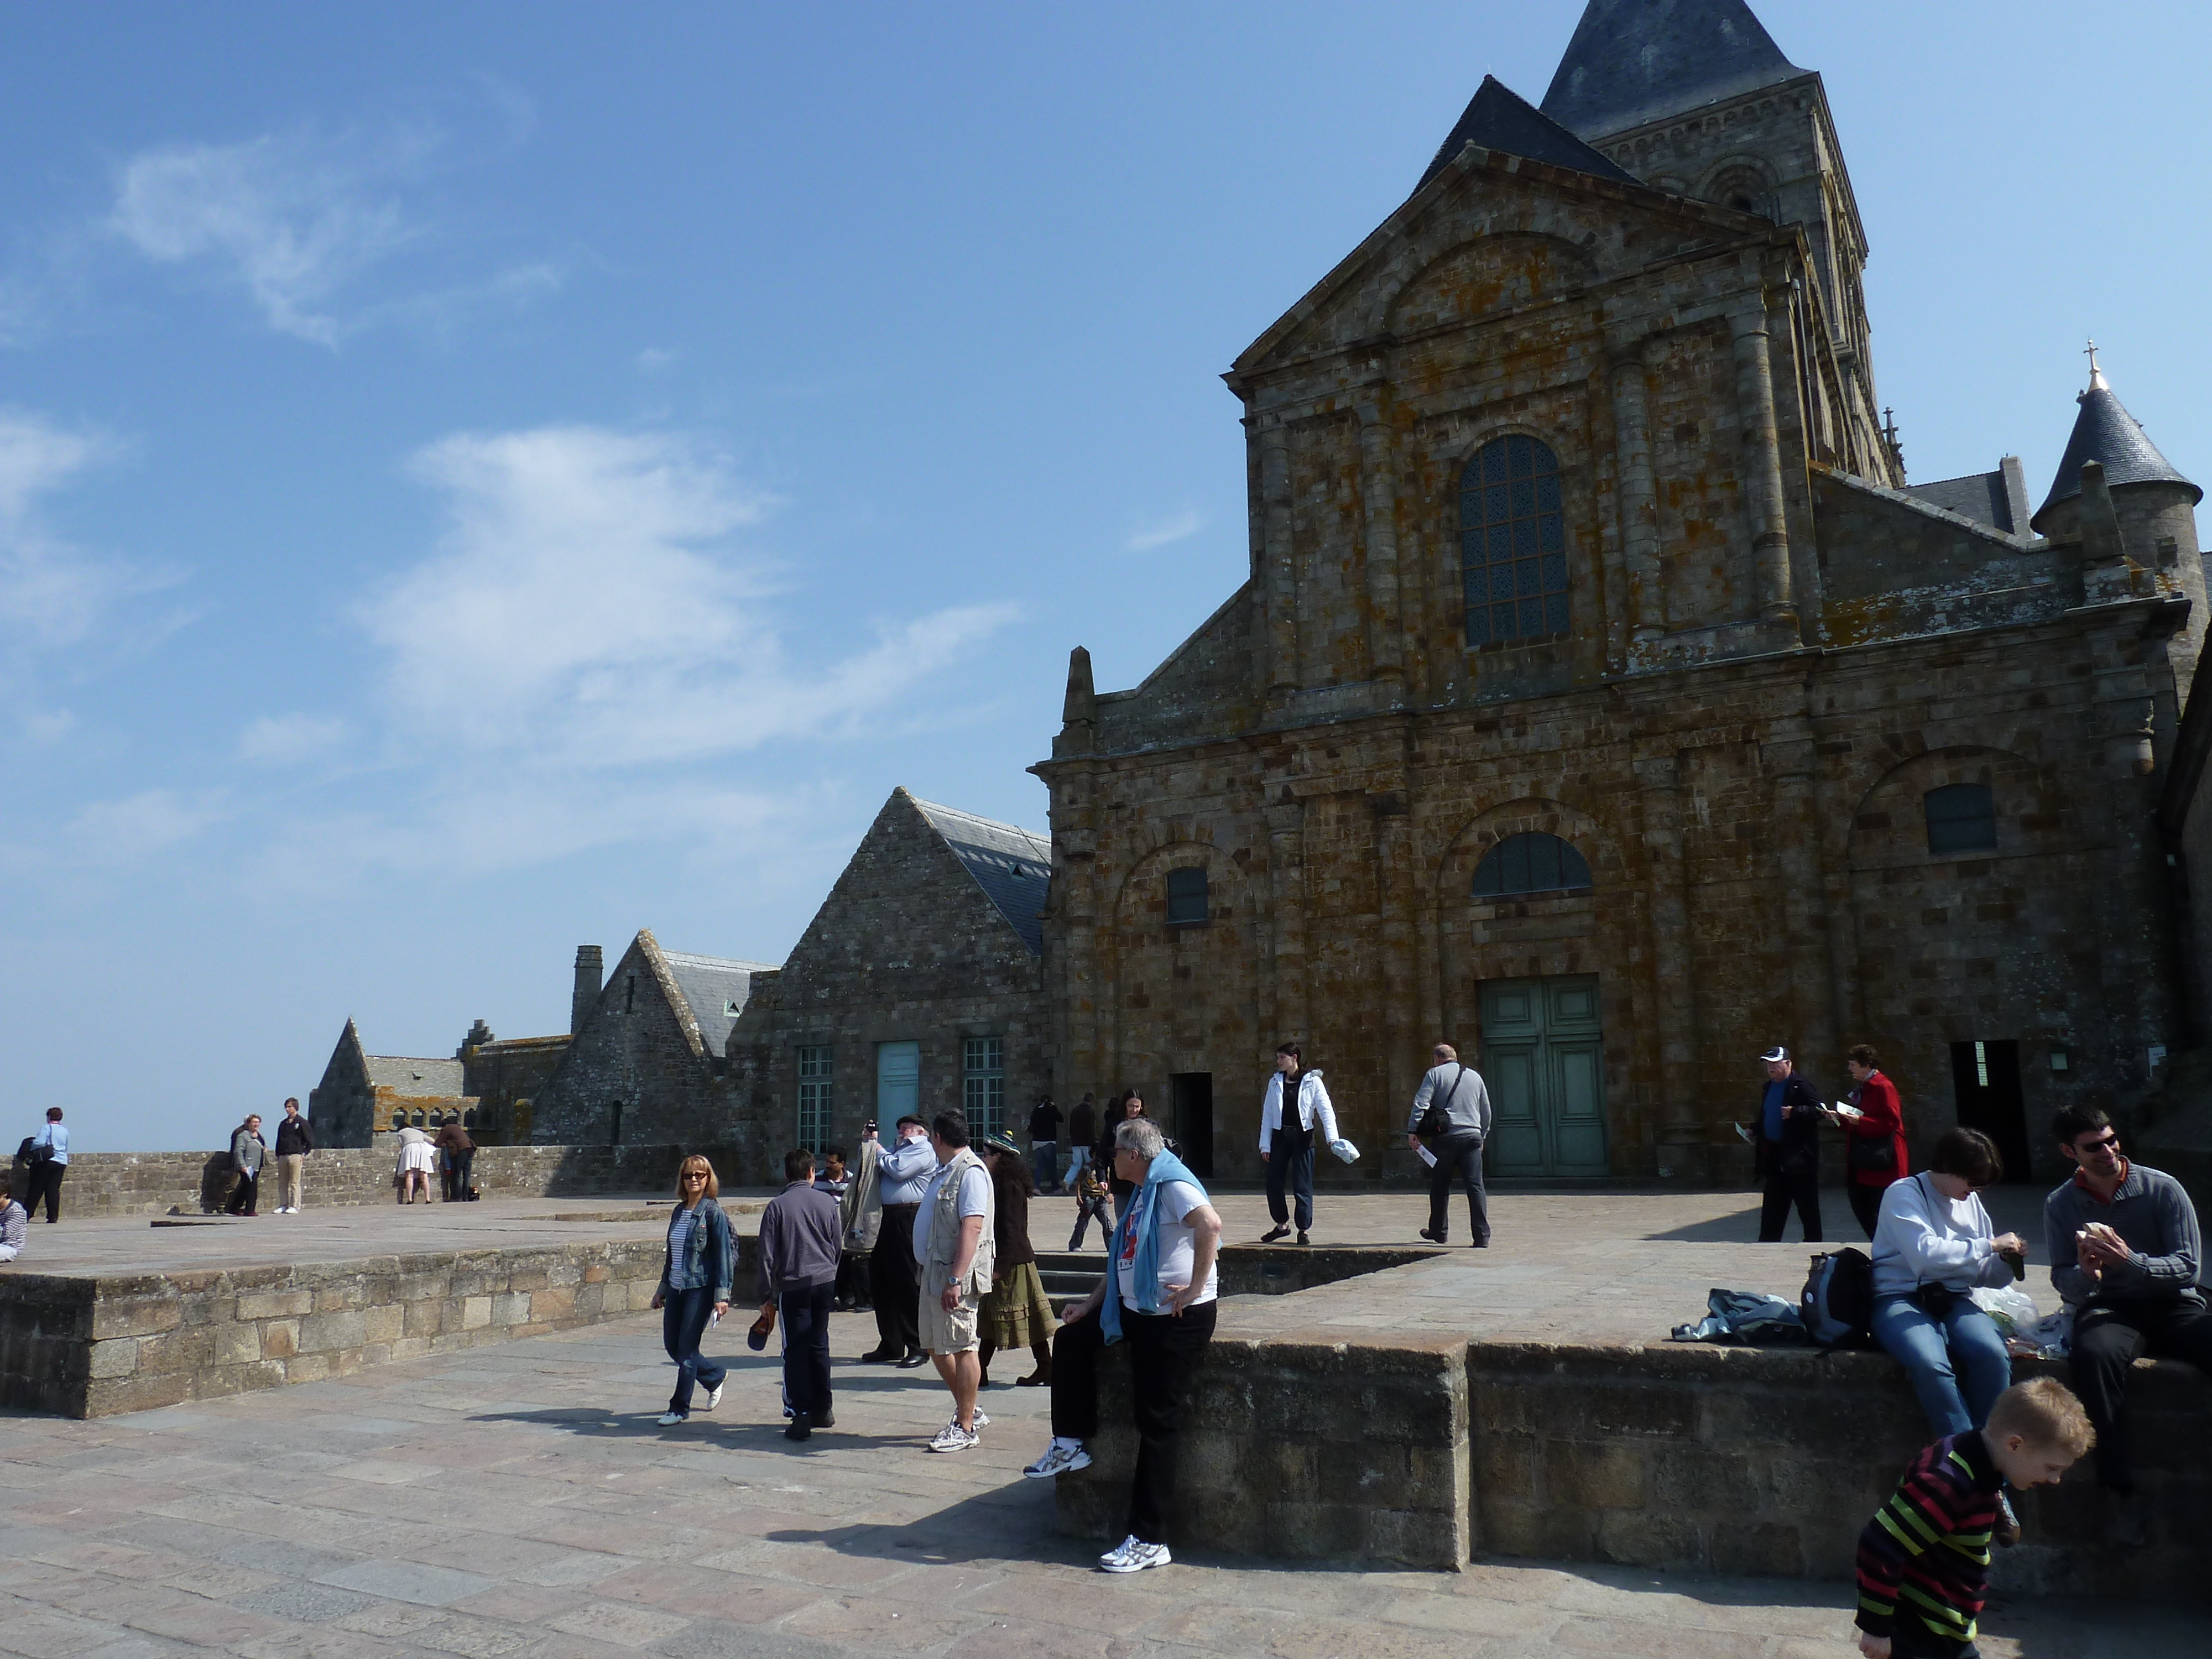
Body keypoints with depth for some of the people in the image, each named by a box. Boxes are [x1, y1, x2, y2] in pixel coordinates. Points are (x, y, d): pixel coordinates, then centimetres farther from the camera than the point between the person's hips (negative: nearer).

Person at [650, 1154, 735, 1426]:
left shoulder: (713, 1212, -10)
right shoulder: (680, 1211, 10)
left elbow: (723, 1255, -13)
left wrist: (722, 1295, -17)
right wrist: (663, 1287, 20)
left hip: (700, 1288, -7)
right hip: (676, 1288, 8)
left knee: (687, 1349, -2)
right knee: (671, 1345, 12)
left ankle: (680, 1409, 10)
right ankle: (715, 1376, 33)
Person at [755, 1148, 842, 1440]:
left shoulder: (777, 1206, -5)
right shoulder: (828, 1202, 3)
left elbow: (768, 1256, -4)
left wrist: (766, 1297, 2)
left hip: (793, 1286, -3)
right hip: (825, 1282, 3)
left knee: (796, 1350, 0)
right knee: (819, 1345, 15)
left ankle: (801, 1416, -5)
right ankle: (822, 1411, 22)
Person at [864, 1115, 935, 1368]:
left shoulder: (922, 1150, -4)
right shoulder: (900, 1149, 24)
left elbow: (897, 1170, -18)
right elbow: (879, 1169, 24)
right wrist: (871, 1143, 14)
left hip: (907, 1220, -10)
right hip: (888, 1219, 10)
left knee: (907, 1284, -6)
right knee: (880, 1283, 12)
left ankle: (918, 1348, 1)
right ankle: (890, 1345, 22)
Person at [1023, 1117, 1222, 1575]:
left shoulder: (1172, 1184, -16)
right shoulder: (1145, 1193, 16)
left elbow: (1210, 1224, -34)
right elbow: (1126, 1261, 23)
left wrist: (1196, 1286, -28)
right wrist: (1091, 1303, 18)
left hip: (1176, 1318, -10)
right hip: (1137, 1312, 10)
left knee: (1157, 1422, -6)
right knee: (1071, 1339, 13)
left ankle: (1149, 1542, 2)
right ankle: (1070, 1445, 25)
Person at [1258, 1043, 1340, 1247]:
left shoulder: (1312, 1081, -3)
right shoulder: (1275, 1082, 8)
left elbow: (1325, 1109, -9)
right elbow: (1267, 1114, 9)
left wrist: (1332, 1137, -22)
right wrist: (1265, 1144, 5)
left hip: (1302, 1136, -4)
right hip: (1280, 1136, 4)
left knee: (1302, 1186, -1)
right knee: (1273, 1183, 3)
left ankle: (1304, 1229, 10)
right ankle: (1282, 1224, 21)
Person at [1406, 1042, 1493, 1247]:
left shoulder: (1435, 1074, 2)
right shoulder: (1475, 1076, 16)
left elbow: (1421, 1104, -10)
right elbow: (1486, 1112, 21)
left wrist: (1412, 1132, -9)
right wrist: (1482, 1136, 31)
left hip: (1446, 1138, -3)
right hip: (1473, 1137, 3)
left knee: (1440, 1187, 11)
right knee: (1475, 1186, -1)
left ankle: (1439, 1231, 22)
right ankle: (1482, 1236, -8)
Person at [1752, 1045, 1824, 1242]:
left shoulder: (1800, 1086, -12)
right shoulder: (1770, 1087, 15)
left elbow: (1818, 1110, -21)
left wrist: (1794, 1112, -31)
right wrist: (1755, 1130, 14)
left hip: (1799, 1156, -9)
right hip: (1774, 1155, 9)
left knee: (1807, 1204, 2)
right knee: (1772, 1204, 12)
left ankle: (1813, 1241, 11)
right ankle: (1768, 1241, 18)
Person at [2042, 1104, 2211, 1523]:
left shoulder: (2163, 1188, 1)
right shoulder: (2060, 1205, 7)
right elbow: (2064, 1283, 6)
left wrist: (2129, 1261, -23)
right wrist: (2086, 1273, -19)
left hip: (2174, 1306, 0)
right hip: (2108, 1310, 0)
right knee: (2093, 1354, -37)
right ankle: (2120, 1489, -29)